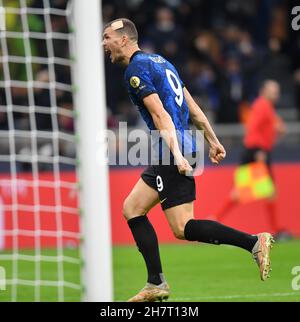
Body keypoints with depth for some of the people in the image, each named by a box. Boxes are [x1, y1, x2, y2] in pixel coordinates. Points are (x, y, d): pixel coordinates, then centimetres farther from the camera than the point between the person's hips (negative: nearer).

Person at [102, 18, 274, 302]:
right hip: (168, 156, 10)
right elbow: (192, 106, 20)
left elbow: (160, 115, -19)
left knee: (183, 228, -8)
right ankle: (156, 284, 8)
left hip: (172, 155, -10)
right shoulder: (159, 61, 19)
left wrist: (177, 155, -25)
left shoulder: (136, 70, -9)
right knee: (131, 208, 11)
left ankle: (254, 242, -13)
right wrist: (212, 140, 22)